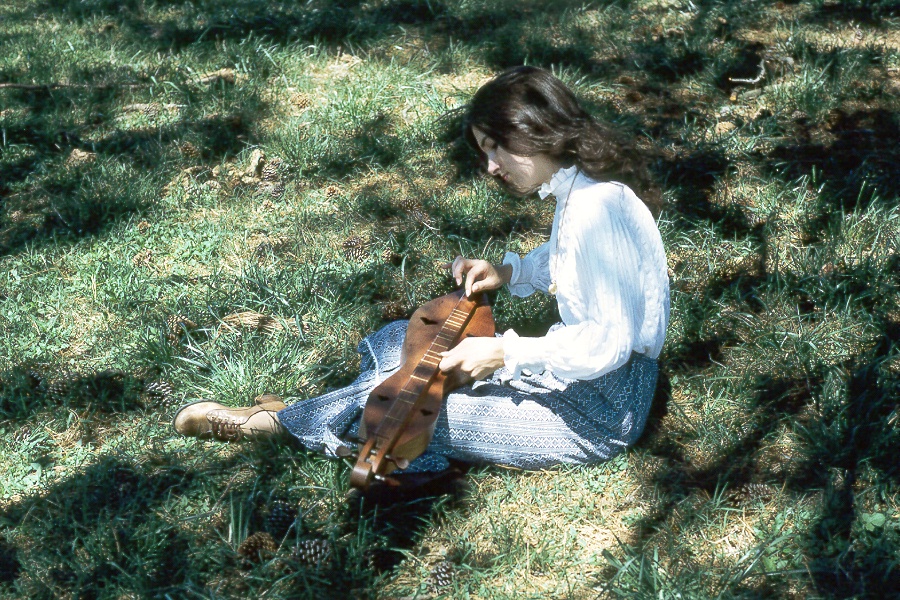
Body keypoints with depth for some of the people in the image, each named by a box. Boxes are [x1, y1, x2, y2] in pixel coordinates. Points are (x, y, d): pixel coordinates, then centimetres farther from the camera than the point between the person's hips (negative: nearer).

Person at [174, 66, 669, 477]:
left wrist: (504, 354, -26)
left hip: (600, 409, -10)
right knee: (398, 342, 5)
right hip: (575, 372, 10)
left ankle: (279, 422, 7)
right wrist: (507, 272, 6)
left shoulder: (597, 211, -26)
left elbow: (607, 344, -30)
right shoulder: (576, 191, 4)